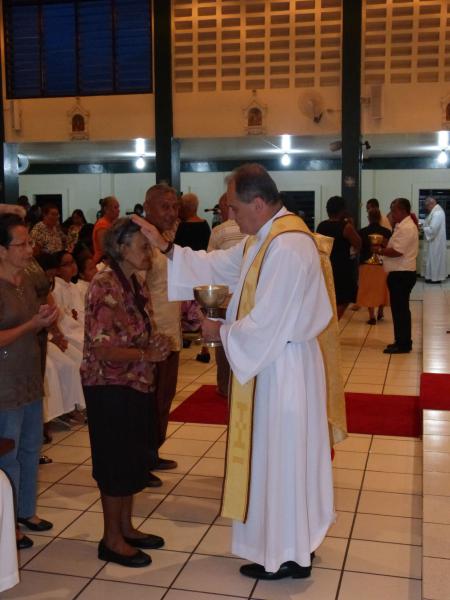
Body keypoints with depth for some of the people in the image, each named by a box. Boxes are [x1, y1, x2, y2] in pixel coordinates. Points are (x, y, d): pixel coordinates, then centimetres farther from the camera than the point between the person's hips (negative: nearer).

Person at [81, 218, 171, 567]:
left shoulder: (132, 282, 9)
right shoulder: (105, 287, -19)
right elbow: (101, 348, -23)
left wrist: (154, 344, 1)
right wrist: (147, 354, -19)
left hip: (135, 384, 9)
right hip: (110, 387, -9)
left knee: (133, 459, 16)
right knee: (116, 461, 2)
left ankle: (126, 528, 30)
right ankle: (112, 540, 17)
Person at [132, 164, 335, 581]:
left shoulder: (287, 246, -25)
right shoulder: (264, 237, 7)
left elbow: (266, 323, -25)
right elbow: (218, 265, 14)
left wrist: (222, 332, -9)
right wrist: (166, 247, 7)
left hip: (283, 366, -10)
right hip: (272, 360, 10)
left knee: (281, 457, 4)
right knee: (278, 455, 19)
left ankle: (288, 556, 22)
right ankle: (289, 542, 36)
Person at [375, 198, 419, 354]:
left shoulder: (407, 227, -17)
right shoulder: (403, 226, 16)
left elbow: (397, 252, -24)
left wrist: (380, 250, -11)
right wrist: (384, 248, 4)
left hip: (402, 274, -10)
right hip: (400, 273, 10)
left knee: (400, 309, -5)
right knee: (399, 309, 14)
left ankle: (403, 344, 1)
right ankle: (402, 342, 22)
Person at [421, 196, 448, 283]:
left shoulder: (437, 213, -22)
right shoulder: (436, 211, 11)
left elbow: (432, 229, -27)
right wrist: (423, 225, 2)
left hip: (435, 242, -10)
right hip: (434, 241, 10)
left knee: (434, 259, -1)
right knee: (434, 259, 14)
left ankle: (435, 278, 6)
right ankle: (434, 276, 21)